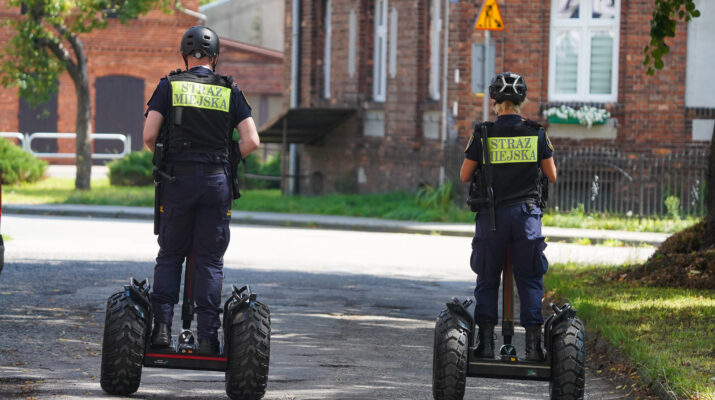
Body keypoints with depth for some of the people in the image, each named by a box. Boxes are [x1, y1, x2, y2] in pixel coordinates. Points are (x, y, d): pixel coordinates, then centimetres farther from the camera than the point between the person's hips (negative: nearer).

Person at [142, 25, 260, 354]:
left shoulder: (169, 86, 3)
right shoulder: (230, 91, 6)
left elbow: (149, 135, -6)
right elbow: (251, 141, -2)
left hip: (177, 180, 0)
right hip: (217, 181, 0)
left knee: (170, 256, 11)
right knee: (210, 261, 5)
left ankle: (162, 326, -1)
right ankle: (207, 336, 0)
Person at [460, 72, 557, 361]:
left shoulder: (483, 134, -6)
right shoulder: (536, 133, -1)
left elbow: (464, 176, 1)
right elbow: (552, 176, 6)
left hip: (491, 215, -1)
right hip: (526, 214, 1)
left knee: (487, 280, 10)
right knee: (529, 280, 7)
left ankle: (486, 342, 8)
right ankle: (533, 344, 0)